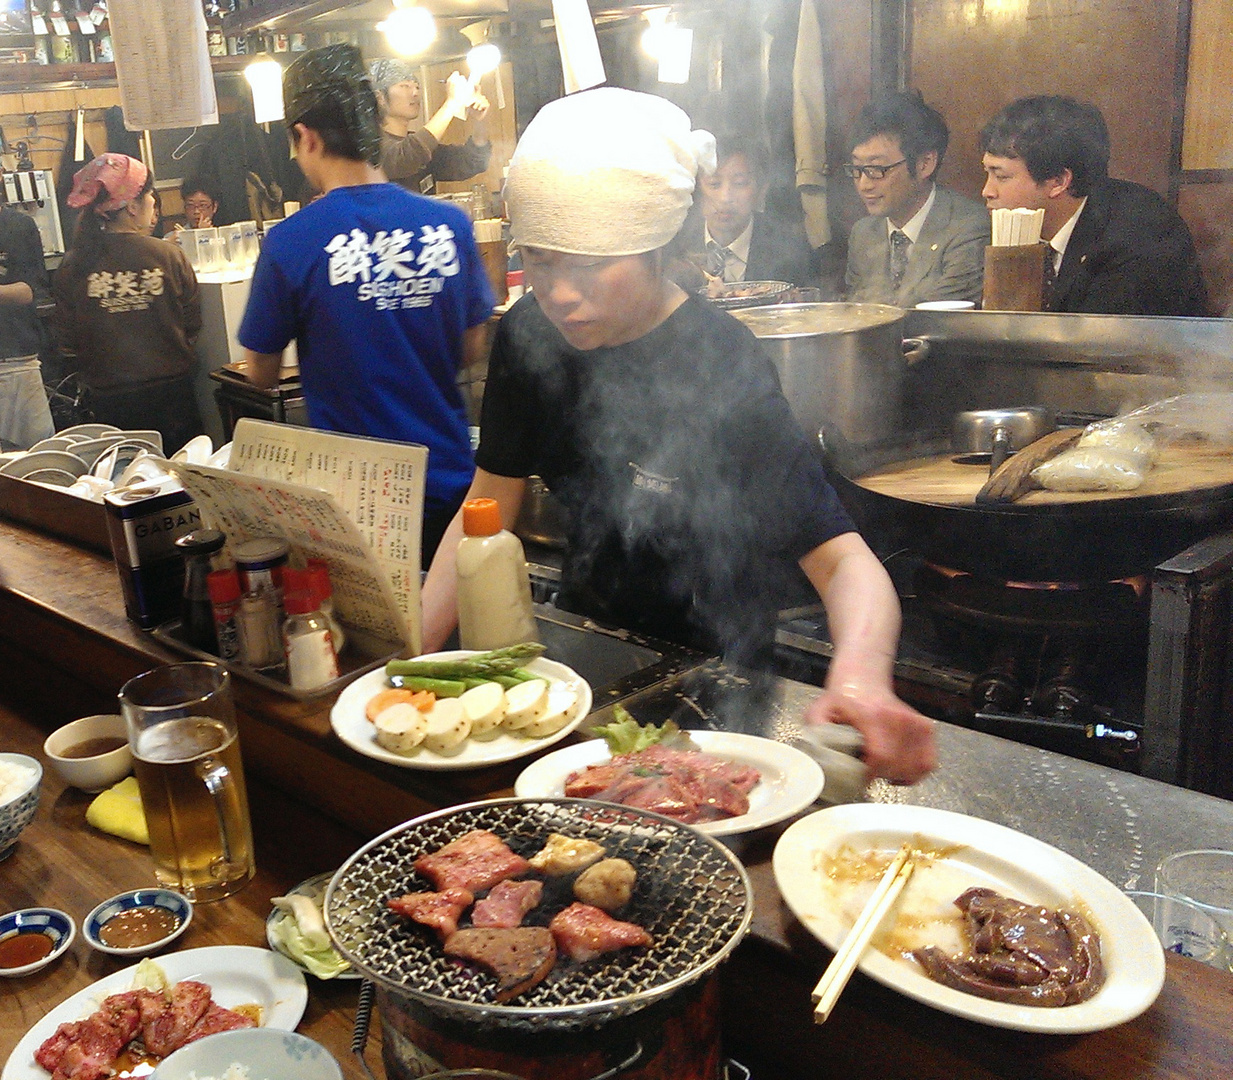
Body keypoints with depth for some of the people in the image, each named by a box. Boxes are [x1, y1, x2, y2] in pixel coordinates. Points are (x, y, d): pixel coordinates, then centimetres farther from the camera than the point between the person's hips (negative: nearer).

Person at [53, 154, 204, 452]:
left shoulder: (73, 266, -6)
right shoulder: (169, 256, -10)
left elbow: (67, 343, 0)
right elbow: (193, 326, 0)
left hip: (109, 400, 2)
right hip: (170, 390, -1)